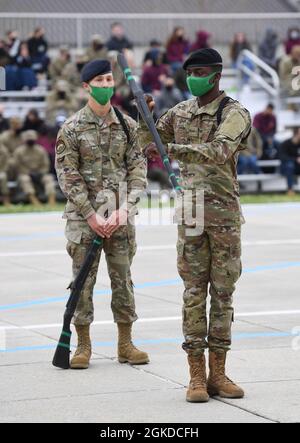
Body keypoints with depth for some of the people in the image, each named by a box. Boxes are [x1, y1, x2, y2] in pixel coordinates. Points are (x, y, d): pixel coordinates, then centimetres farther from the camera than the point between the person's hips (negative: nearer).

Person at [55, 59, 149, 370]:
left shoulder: (127, 125, 7)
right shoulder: (72, 128, -1)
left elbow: (138, 169, 4)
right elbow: (68, 176, -5)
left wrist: (124, 208, -8)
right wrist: (91, 215, -11)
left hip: (120, 216, 2)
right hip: (83, 216, -2)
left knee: (123, 279, 6)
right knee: (83, 281, 0)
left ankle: (125, 344, 15)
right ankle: (83, 345, 9)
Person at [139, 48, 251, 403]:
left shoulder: (235, 114, -6)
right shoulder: (181, 112, 9)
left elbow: (219, 152, -25)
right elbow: (147, 142, 19)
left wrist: (171, 148, -33)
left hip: (225, 212, -2)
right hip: (190, 211, 2)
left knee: (223, 291, 3)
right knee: (194, 291, -1)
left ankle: (218, 373, 10)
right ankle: (196, 376, 0)